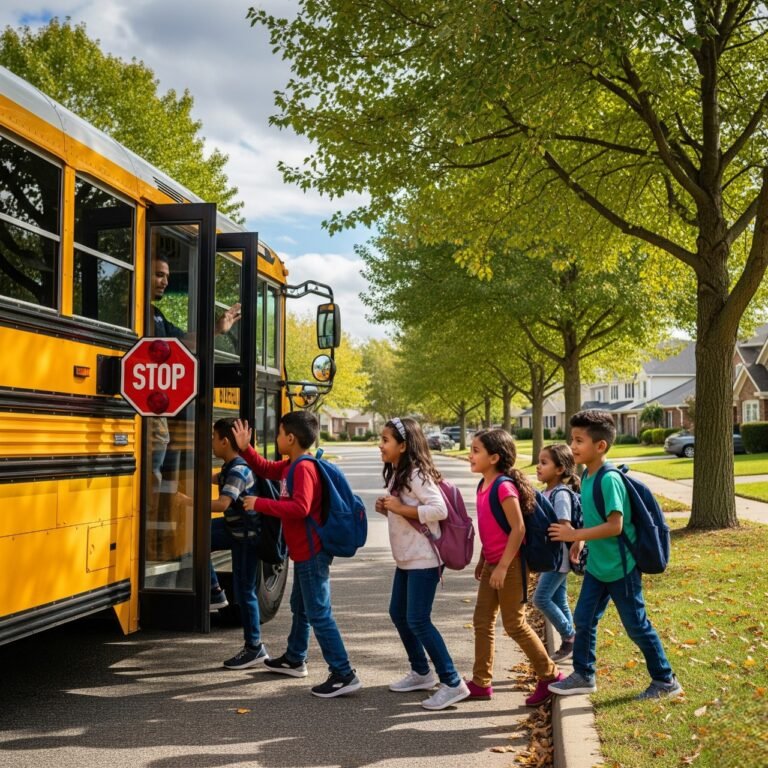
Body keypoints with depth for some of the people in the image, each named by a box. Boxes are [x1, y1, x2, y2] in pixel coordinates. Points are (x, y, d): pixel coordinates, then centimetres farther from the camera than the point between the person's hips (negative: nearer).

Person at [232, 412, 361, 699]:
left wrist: (260, 504, -25)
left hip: (311, 553, -11)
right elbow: (266, 469, 26)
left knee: (319, 614, -9)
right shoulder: (290, 465, 10)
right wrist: (245, 448, 14)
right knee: (300, 607, 25)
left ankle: (343, 675, -8)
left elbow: (300, 508, -31)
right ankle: (294, 659, 43)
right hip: (304, 552, 11)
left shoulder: (303, 468, -21)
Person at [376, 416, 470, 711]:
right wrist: (387, 509, 0)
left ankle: (452, 683, -1)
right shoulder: (396, 474, 11)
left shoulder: (416, 474, -18)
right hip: (405, 558, 10)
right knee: (398, 614, 16)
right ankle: (421, 672, 31)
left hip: (423, 559, -10)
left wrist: (400, 509, -23)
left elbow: (439, 510, -27)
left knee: (418, 620, -9)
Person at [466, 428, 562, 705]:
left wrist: (503, 566, -22)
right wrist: (483, 560, 20)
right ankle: (481, 682, 18)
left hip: (509, 564, -9)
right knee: (482, 620, 10)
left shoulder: (504, 487, -20)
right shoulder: (483, 486, 8)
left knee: (514, 624, 1)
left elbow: (518, 529, -22)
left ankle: (550, 676, 16)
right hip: (492, 563, 9)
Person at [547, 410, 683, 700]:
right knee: (583, 619, 11)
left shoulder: (609, 480, -24)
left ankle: (665, 681, 22)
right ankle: (583, 675, 25)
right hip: (597, 565, 8)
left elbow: (615, 526, -28)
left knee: (636, 626, 5)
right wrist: (578, 541, 13)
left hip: (620, 567, -8)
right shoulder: (586, 475, 3)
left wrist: (575, 535, -26)